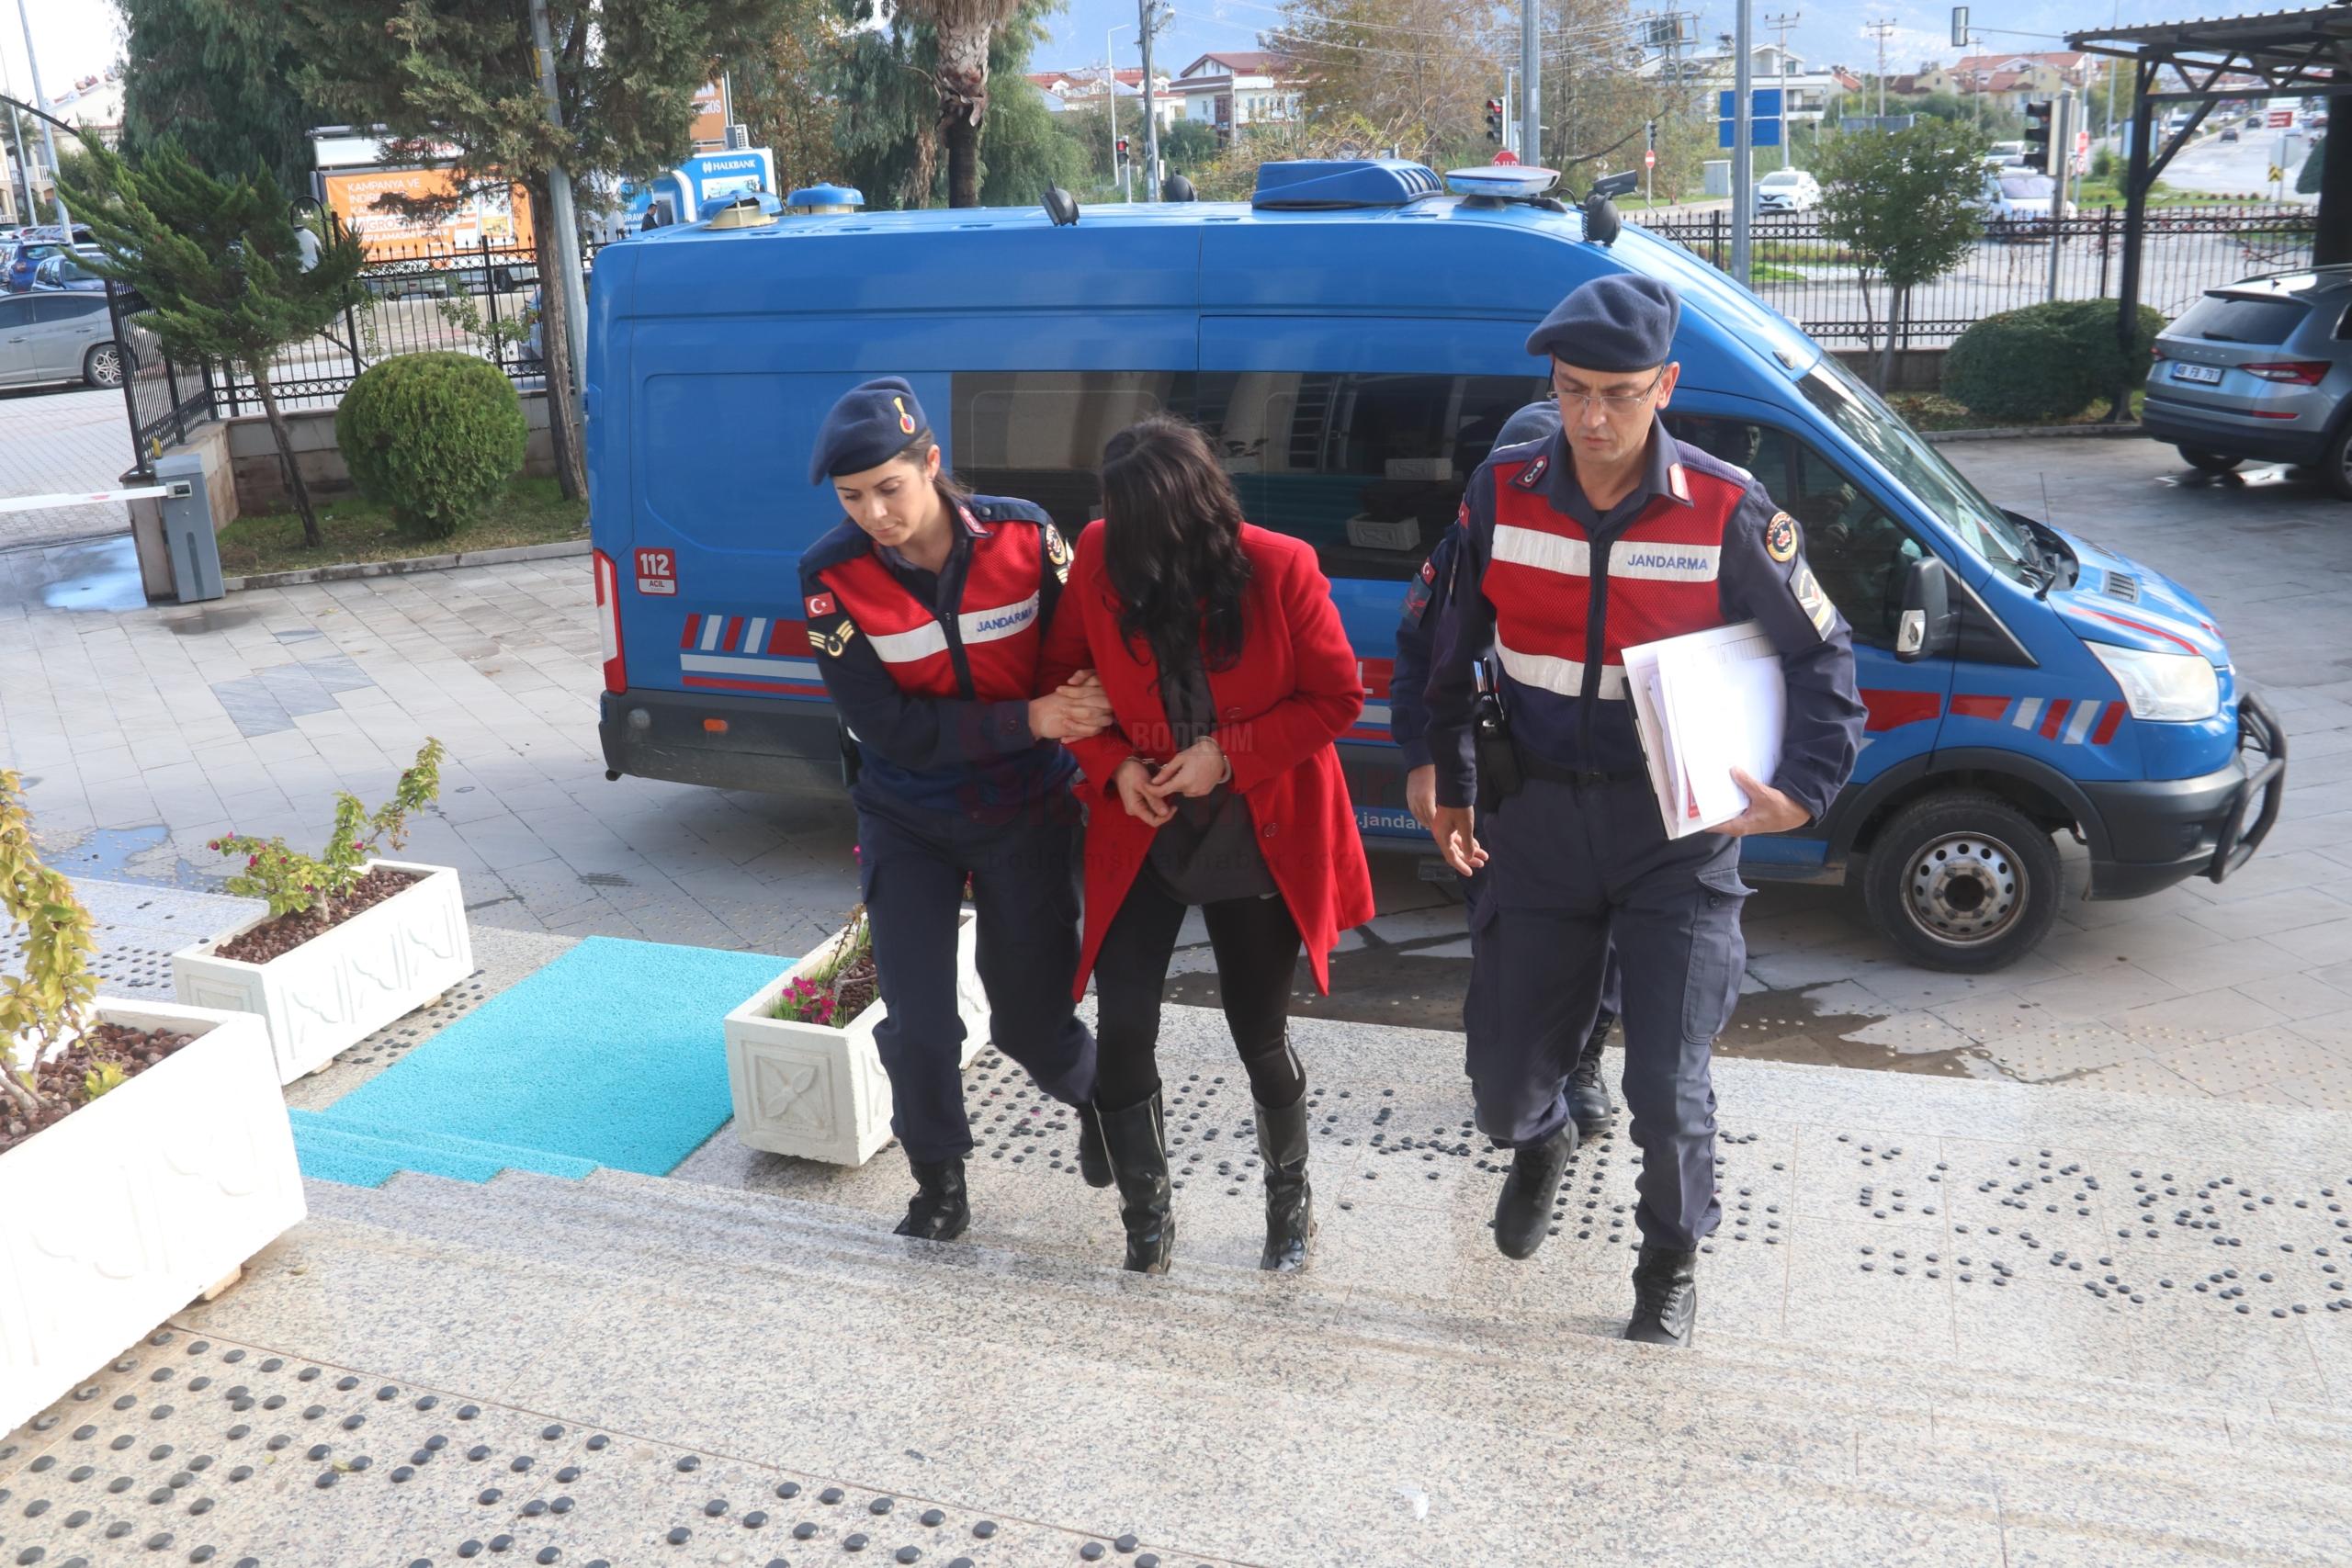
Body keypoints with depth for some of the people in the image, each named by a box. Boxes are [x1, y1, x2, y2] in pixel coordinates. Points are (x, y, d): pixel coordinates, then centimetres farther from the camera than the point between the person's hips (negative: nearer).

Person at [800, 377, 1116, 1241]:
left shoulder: (1022, 535, -16)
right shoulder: (832, 574, -17)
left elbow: (1086, 657, -6)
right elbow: (886, 728, -20)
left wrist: (1089, 729, -27)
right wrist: (1030, 720, -26)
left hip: (1026, 812, 0)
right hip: (906, 822, 0)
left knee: (1031, 1013, 7)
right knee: (918, 1022, 0)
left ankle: (1098, 1101, 41)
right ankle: (939, 1181, 26)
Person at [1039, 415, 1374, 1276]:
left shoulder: (1280, 568, -17)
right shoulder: (1100, 558, -10)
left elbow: (1338, 696, -9)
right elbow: (1062, 673, 4)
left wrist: (1228, 752, -18)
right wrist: (1113, 762, -11)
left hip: (1258, 839, -2)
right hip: (1141, 831, 2)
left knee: (1260, 1035, 9)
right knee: (1122, 1028, -3)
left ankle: (1290, 1198, 38)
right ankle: (1145, 1218, 22)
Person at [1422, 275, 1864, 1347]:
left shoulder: (1726, 512, -10)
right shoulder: (1503, 493, -3)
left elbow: (1820, 657, 0)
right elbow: (1454, 653, 9)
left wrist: (1803, 789, -13)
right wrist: (1452, 788, 11)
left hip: (1677, 829, -2)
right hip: (1537, 818, 2)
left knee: (1668, 1088, -3)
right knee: (1503, 1080, 8)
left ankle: (1672, 1260, 28)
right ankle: (1540, 1146, 47)